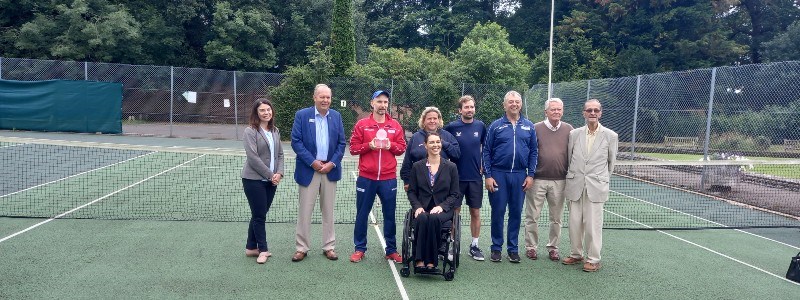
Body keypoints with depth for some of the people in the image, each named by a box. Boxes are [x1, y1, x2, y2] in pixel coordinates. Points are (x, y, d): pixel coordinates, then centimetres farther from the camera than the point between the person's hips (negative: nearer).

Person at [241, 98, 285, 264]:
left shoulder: (275, 131, 9)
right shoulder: (250, 131, -10)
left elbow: (280, 154, 12)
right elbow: (253, 157, -16)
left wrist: (279, 173, -4)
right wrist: (270, 175, -14)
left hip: (271, 180, 6)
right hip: (254, 180, -6)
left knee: (259, 214, 13)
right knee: (259, 215, 0)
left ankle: (251, 247, 24)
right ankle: (263, 249, 12)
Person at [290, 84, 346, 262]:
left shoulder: (336, 116, 7)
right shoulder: (302, 115, -2)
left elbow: (341, 143, 6)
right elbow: (296, 142, -7)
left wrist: (332, 163, -7)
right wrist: (312, 162, -13)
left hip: (330, 170, 3)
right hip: (309, 170, -2)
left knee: (328, 211, 10)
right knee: (304, 211, 3)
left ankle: (329, 247, 20)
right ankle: (301, 248, 14)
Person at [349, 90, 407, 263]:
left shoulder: (395, 126, 7)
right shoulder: (362, 124, 2)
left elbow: (402, 148, 8)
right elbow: (353, 148, 0)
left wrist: (390, 145, -11)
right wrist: (369, 145, -15)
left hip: (389, 178, 1)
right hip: (366, 177, -1)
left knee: (390, 215, 7)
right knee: (362, 214, 8)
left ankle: (391, 250, 19)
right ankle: (360, 249, 21)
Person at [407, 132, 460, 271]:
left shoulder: (451, 167, 7)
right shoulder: (417, 167, 10)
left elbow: (454, 194, 5)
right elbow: (411, 191, 9)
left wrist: (442, 206, -11)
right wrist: (417, 207, -8)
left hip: (443, 209, -1)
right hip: (422, 208, 1)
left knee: (434, 218, -35)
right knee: (422, 219, -35)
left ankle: (430, 260, -27)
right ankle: (419, 259, -31)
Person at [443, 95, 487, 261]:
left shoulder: (480, 126, 2)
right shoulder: (451, 127, -4)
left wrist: (483, 165, 9)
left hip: (475, 177, 2)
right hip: (456, 177, -2)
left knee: (475, 212, 7)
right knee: (454, 212, 5)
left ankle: (474, 245, 19)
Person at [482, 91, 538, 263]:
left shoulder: (529, 126, 7)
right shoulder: (496, 126, 1)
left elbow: (534, 152, 8)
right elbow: (486, 152, 0)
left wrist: (530, 175, 1)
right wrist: (488, 176, -6)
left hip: (520, 175, 2)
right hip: (498, 174, -2)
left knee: (516, 213, 8)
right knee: (497, 212, 3)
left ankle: (513, 248, 19)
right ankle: (496, 248, 15)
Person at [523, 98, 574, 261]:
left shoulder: (569, 130, 4)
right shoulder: (536, 128, -1)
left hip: (559, 181, 2)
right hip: (537, 180, -2)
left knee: (556, 218, 11)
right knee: (532, 216, 4)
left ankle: (553, 247, 25)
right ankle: (531, 246, 18)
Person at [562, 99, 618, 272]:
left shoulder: (610, 136, -1)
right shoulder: (574, 134, 4)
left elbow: (611, 162, 10)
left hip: (596, 186, -2)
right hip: (575, 185, 3)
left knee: (593, 224, 0)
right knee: (574, 223, 9)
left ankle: (593, 259, 11)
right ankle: (576, 254, 24)